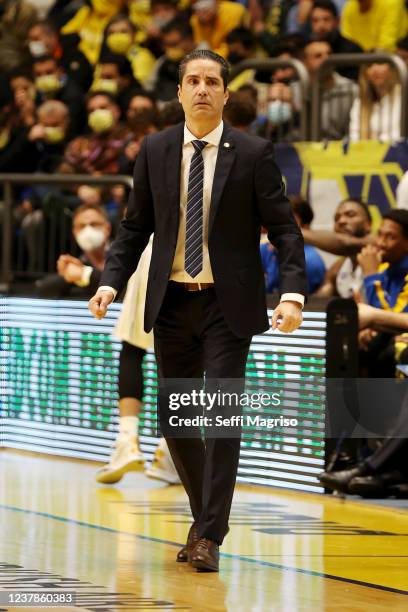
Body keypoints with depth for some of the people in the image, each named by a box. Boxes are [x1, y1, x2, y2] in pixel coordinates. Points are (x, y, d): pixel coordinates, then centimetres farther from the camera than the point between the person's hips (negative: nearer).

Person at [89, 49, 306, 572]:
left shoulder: (253, 154, -4)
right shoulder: (155, 151, 4)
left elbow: (284, 231, -3)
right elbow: (135, 226, 9)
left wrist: (292, 294, -17)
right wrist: (111, 282, -5)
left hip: (228, 304, -3)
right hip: (171, 303, 3)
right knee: (174, 417, 9)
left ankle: (210, 537, -5)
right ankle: (205, 514, 29)